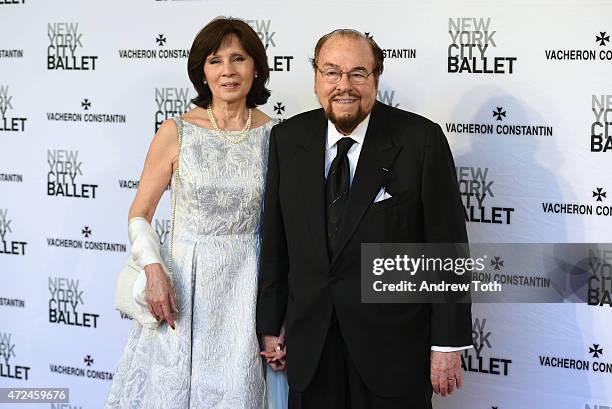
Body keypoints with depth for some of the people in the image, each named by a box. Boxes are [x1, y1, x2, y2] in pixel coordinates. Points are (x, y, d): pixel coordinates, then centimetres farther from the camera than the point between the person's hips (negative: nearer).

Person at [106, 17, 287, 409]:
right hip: (183, 280, -1)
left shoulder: (274, 136, 0)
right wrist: (154, 270, -15)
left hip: (248, 284, 1)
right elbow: (140, 214, 2)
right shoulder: (176, 132, -3)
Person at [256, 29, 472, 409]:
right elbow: (274, 239, 7)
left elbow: (447, 245, -8)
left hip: (393, 345, -3)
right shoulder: (287, 139, 2)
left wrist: (448, 344, -9)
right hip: (309, 345, 3)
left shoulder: (421, 139, -9)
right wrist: (269, 326, 7)